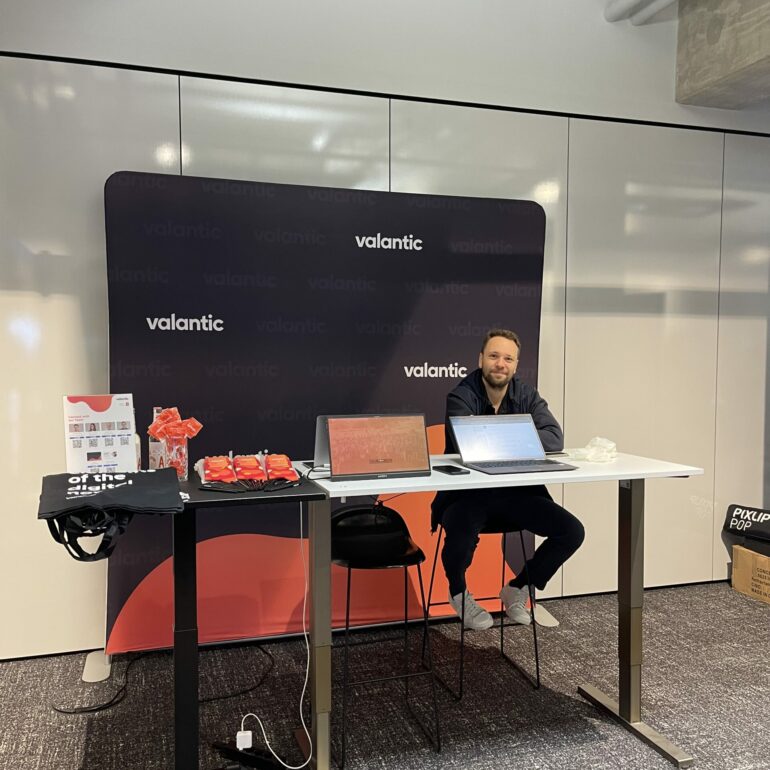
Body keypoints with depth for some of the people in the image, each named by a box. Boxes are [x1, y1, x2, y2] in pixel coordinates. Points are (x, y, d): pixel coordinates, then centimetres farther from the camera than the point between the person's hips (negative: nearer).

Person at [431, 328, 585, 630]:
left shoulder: (526, 395, 4)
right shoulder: (461, 397, -9)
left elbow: (555, 438, -11)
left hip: (515, 492, 5)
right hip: (466, 494, -4)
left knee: (572, 531, -12)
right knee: (461, 538, -35)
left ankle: (518, 589, 14)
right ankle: (458, 592, 5)